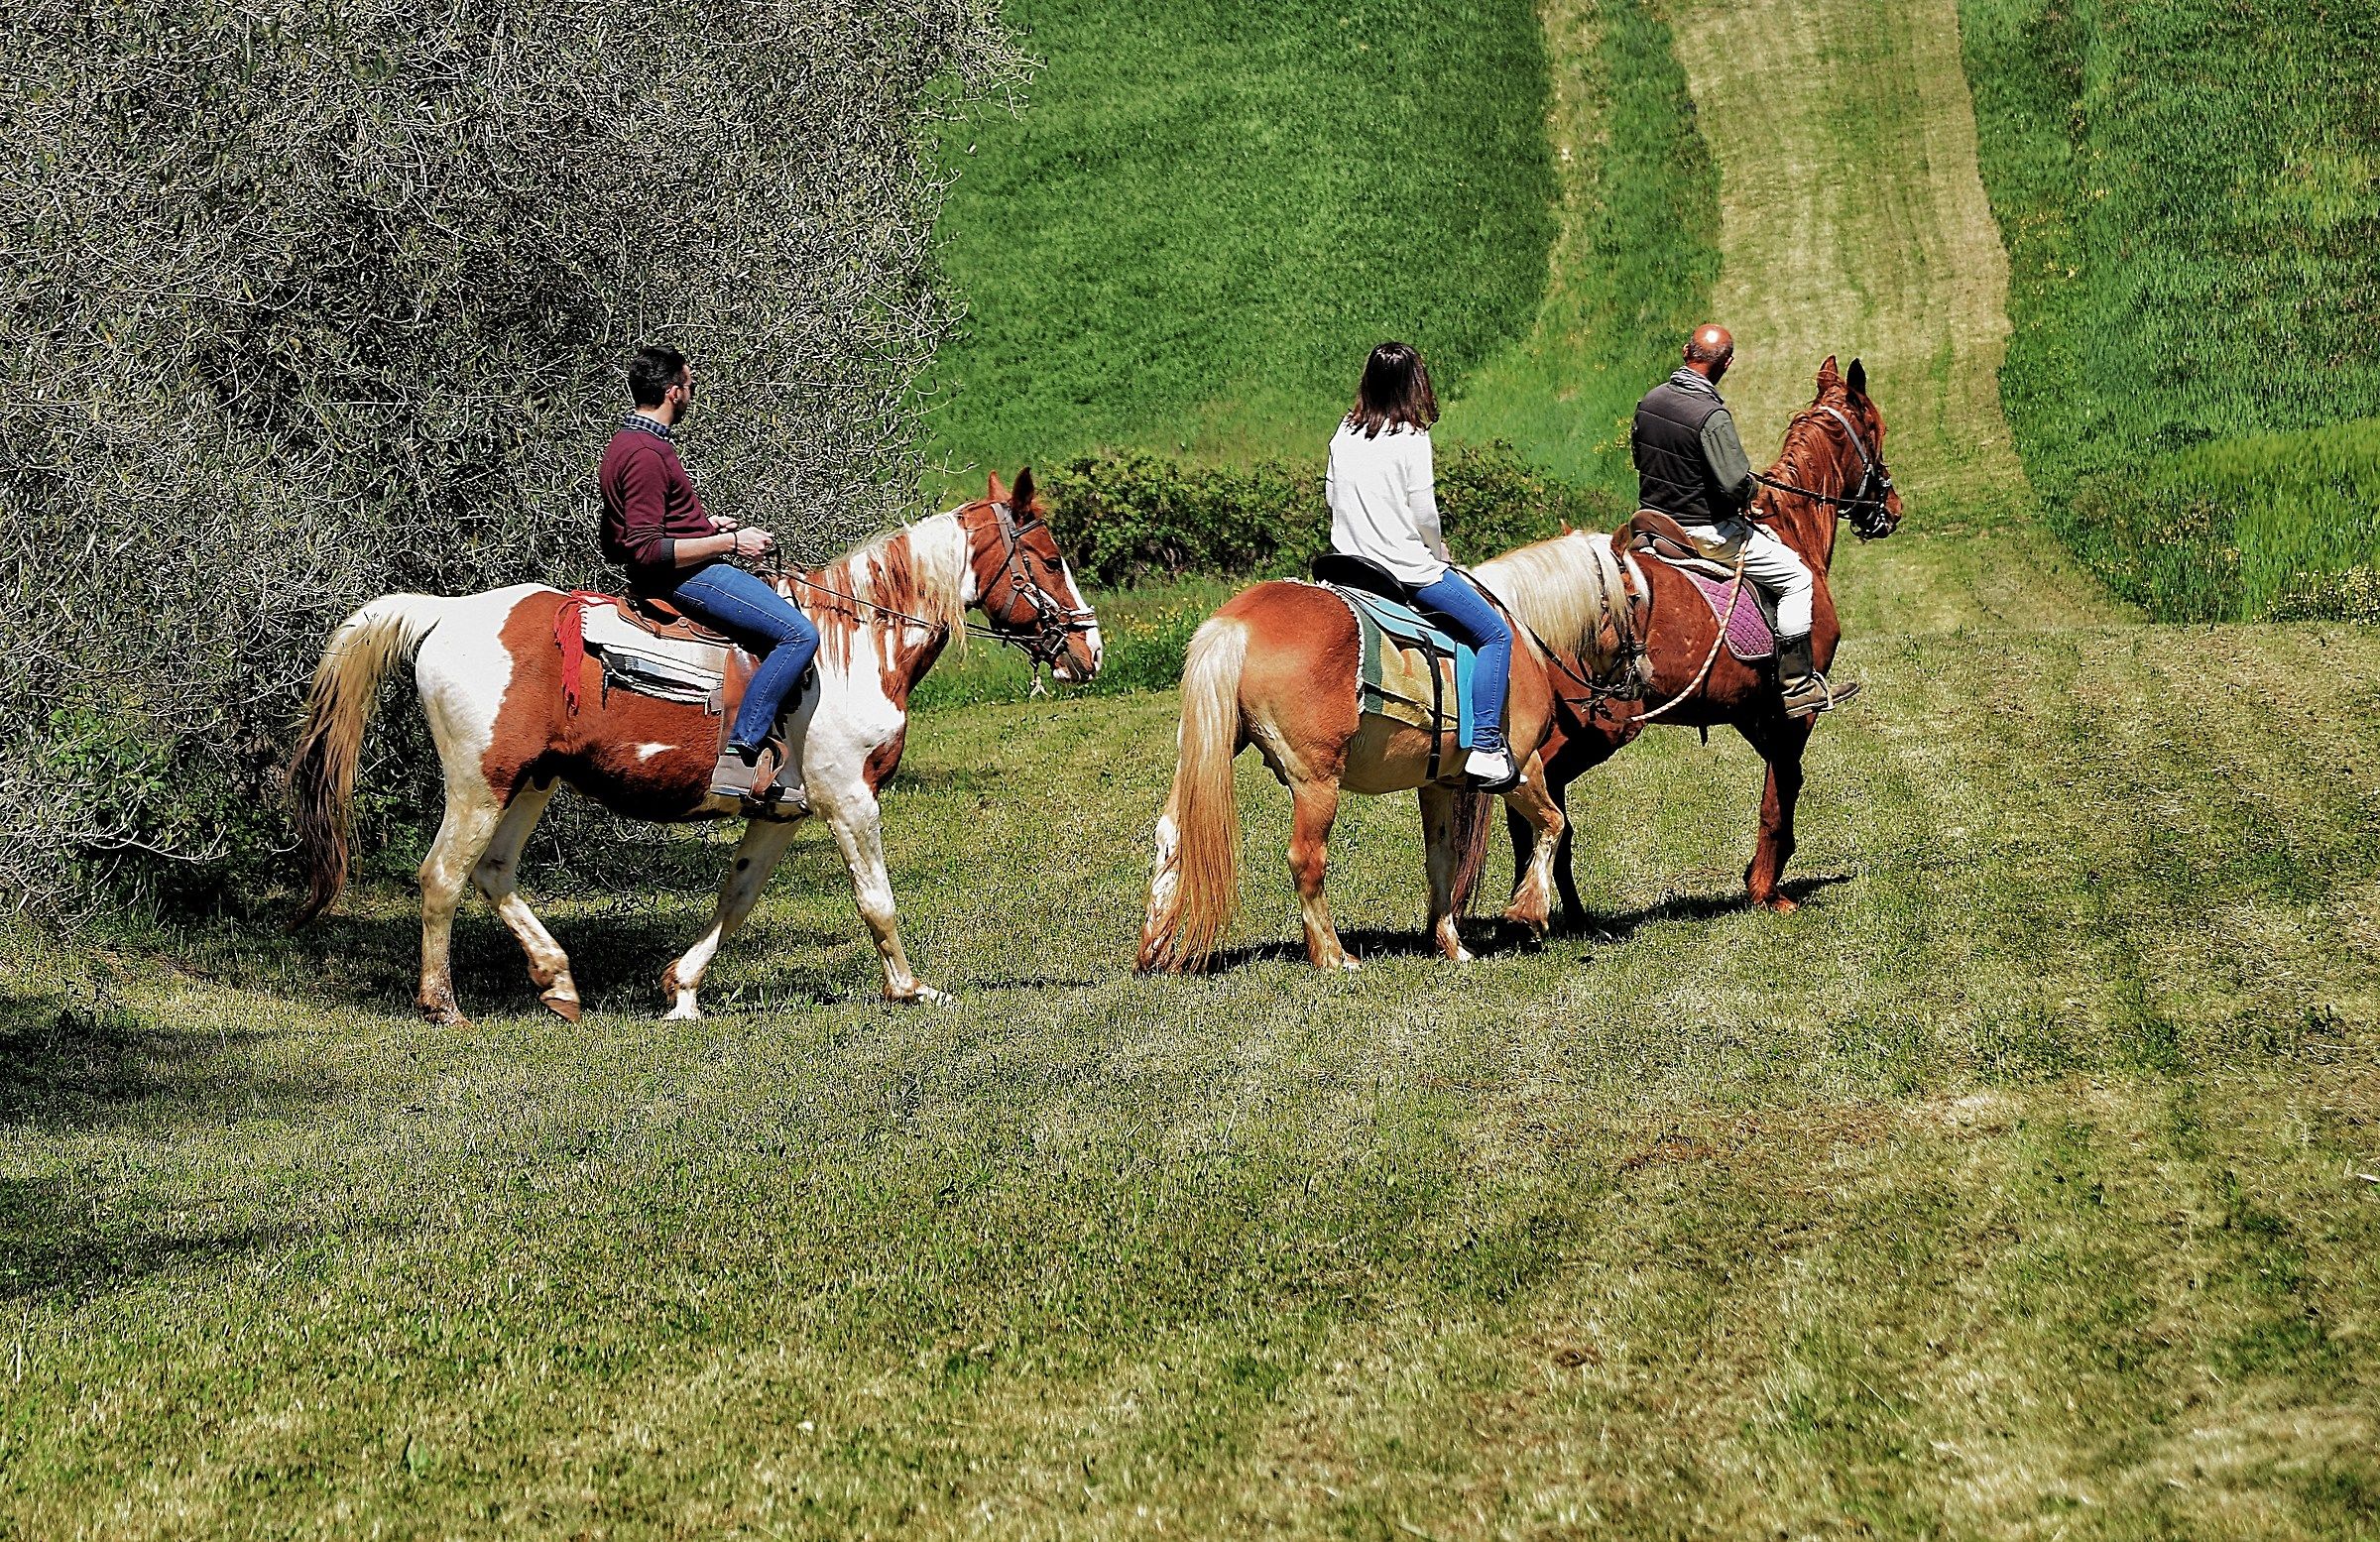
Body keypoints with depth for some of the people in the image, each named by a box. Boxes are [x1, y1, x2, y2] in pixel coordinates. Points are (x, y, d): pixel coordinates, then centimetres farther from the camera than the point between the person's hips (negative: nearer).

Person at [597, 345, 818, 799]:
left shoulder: (624, 445, 15)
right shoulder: (645, 455, -18)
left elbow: (614, 545, 21)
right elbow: (646, 551, -24)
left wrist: (703, 525, 19)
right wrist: (730, 542, -18)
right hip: (685, 579, -11)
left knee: (784, 607, 26)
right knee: (799, 634, -20)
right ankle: (741, 753, -23)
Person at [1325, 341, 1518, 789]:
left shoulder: (1344, 435, 3)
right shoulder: (1411, 438, -15)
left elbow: (1332, 496, 9)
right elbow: (1424, 513, -14)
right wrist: (1438, 554, 5)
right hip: (1411, 571, -7)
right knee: (1495, 635, 3)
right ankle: (1485, 748, -8)